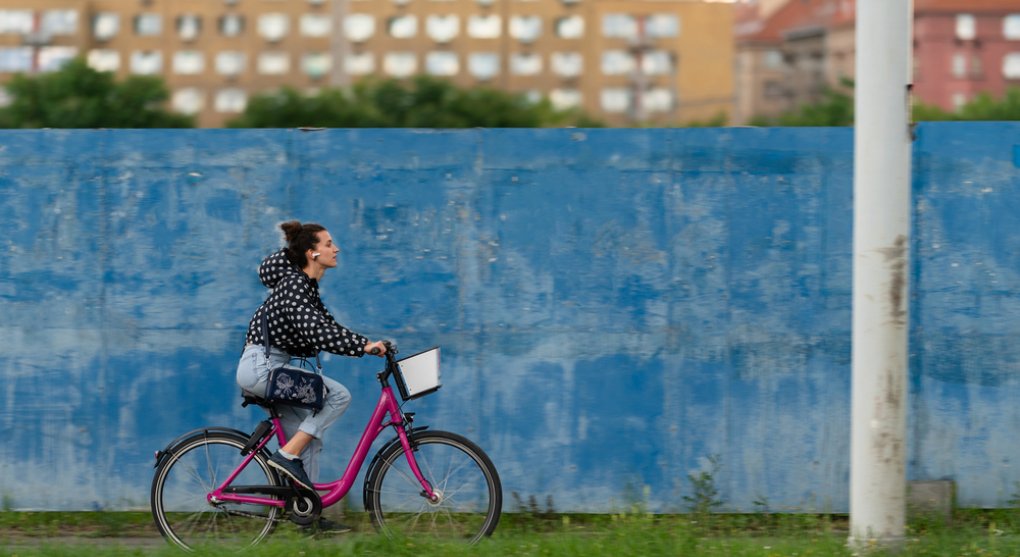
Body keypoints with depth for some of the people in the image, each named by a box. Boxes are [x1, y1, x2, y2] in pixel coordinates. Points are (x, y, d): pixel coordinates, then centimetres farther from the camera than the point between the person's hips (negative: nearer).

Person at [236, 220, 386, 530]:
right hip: (261, 366, -10)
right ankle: (287, 455, -14)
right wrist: (363, 347, -30)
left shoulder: (306, 286, 13)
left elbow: (327, 327, 20)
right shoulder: (294, 285, -17)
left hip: (270, 369, 10)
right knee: (338, 394, -17)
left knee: (310, 440, 10)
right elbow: (314, 331, -28)